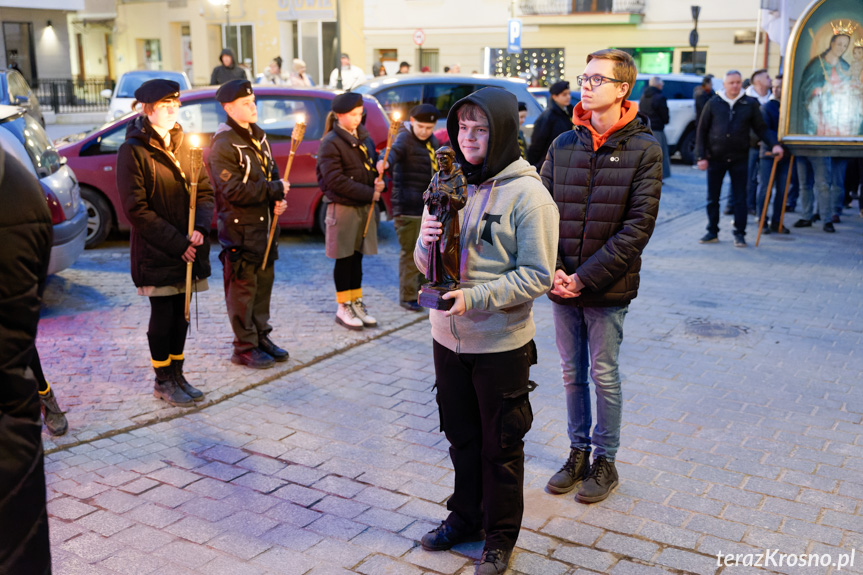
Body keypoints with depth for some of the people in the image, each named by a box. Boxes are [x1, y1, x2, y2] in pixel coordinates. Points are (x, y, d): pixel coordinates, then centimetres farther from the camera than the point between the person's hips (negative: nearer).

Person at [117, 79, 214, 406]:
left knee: (181, 314, 12)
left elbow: (204, 190, 9)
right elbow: (136, 209, -13)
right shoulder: (133, 151, -9)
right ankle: (163, 381, 18)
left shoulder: (185, 145, 10)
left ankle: (177, 375, 25)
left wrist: (200, 228, -10)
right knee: (162, 315, 3)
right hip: (155, 252, -5)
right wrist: (176, 243, -16)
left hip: (188, 249, 5)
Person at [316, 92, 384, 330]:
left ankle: (357, 302, 21)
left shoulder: (363, 137, 11)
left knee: (357, 256, 12)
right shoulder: (331, 143, -11)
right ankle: (343, 308, 13)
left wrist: (379, 182, -5)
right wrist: (369, 193, -17)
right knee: (344, 259, 3)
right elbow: (335, 180, -17)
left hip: (365, 206, 6)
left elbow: (374, 164, 19)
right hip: (342, 207, -6)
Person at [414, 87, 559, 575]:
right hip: (448, 337, 5)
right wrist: (428, 244, -14)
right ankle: (466, 517, 40)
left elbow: (538, 275, -16)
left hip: (501, 343, -5)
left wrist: (473, 298, -24)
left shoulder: (528, 194, -13)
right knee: (462, 436, 20)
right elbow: (426, 263, 9)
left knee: (501, 445, 10)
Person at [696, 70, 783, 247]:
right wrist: (701, 156, -4)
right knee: (712, 198, 7)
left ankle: (739, 234, 9)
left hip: (739, 159, 0)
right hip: (715, 158, 0)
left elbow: (760, 129, 7)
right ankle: (712, 232, 18)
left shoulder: (750, 104, 3)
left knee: (740, 198, 2)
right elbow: (702, 131, 3)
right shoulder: (713, 103, 1)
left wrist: (774, 144, -9)